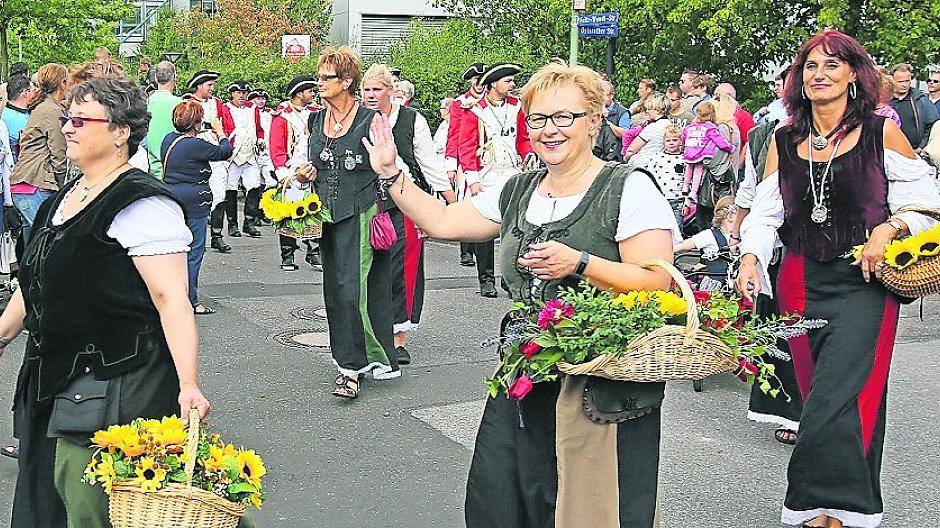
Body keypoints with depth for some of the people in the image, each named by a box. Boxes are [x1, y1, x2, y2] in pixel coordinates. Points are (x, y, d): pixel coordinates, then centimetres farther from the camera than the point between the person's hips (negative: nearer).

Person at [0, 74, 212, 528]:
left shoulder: (142, 204, -15)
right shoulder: (66, 198, 14)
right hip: (55, 380, 10)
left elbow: (170, 298, -21)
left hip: (116, 385, -9)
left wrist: (188, 384, -28)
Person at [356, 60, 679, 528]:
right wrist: (390, 174, 9)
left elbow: (656, 283, -16)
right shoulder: (517, 191, 13)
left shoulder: (630, 189, -8)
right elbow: (442, 222, 16)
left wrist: (579, 264, -26)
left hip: (604, 387, -6)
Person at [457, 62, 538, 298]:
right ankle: (486, 280, 9)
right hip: (486, 179, -3)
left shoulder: (516, 107, 9)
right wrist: (473, 179, -11)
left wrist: (529, 154, -1)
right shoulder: (475, 111, -3)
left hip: (512, 175, 3)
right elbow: (466, 147, -4)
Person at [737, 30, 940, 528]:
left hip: (864, 281, -4)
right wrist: (751, 256, -8)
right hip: (801, 281, 4)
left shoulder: (882, 132, 0)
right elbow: (765, 212, 8)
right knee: (816, 392, 8)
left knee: (840, 398, -15)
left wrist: (888, 229, -14)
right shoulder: (784, 141, 10)